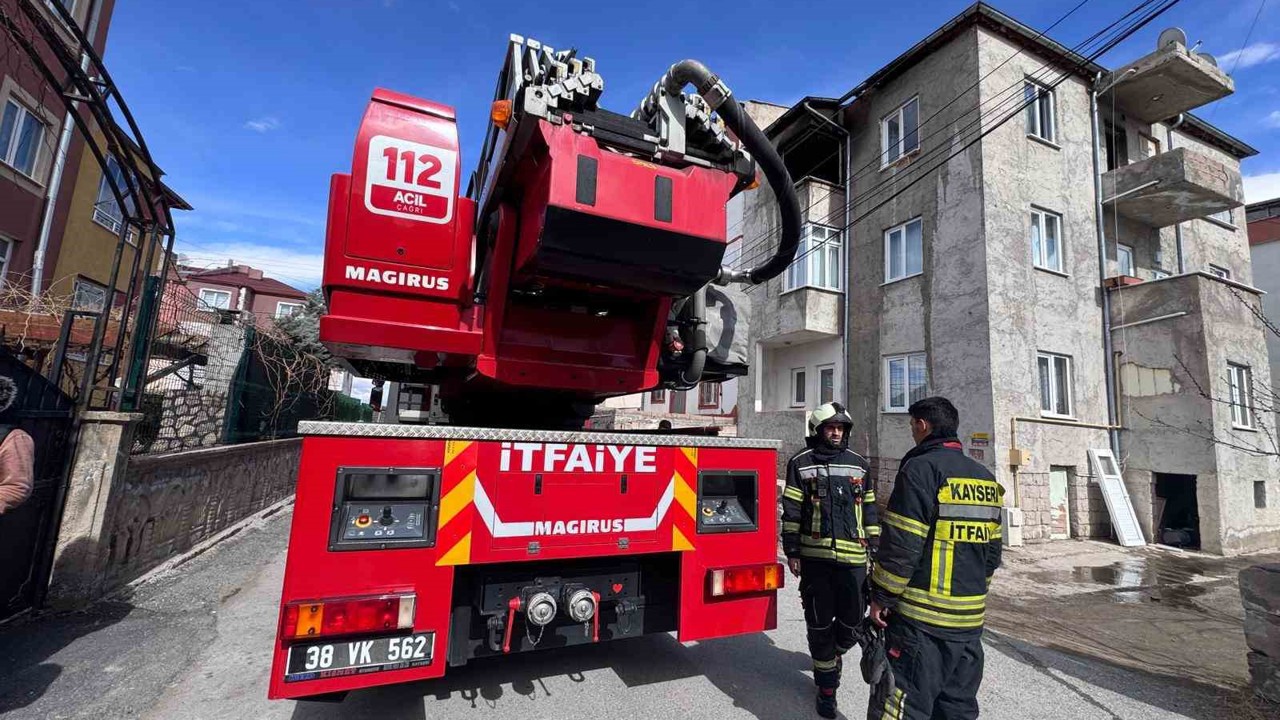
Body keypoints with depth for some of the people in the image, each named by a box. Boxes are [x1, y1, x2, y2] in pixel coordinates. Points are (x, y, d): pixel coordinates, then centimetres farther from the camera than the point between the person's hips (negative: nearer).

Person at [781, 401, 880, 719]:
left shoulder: (859, 464, 9)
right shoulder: (801, 463, 0)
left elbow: (869, 510, 13)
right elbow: (791, 511, -1)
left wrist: (875, 550, 10)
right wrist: (792, 552, -3)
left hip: (853, 557, 2)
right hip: (815, 557, -2)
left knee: (853, 618, 9)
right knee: (820, 623, 7)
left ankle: (834, 652, 42)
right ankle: (826, 686, 27)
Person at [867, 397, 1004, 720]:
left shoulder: (922, 468, -15)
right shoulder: (985, 477, 10)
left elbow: (902, 546, -18)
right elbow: (992, 550, 15)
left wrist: (881, 598, -9)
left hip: (922, 620, -8)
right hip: (970, 619, 8)